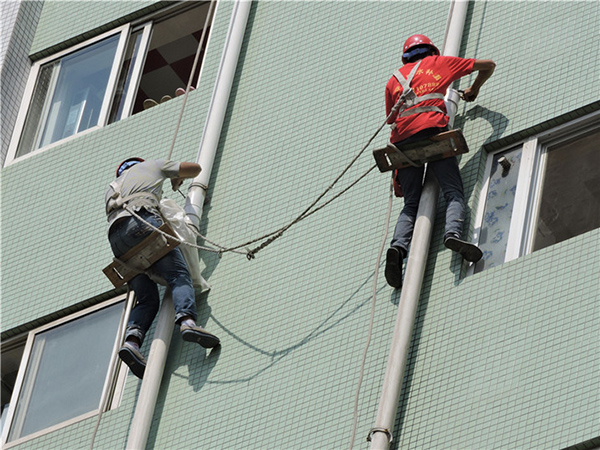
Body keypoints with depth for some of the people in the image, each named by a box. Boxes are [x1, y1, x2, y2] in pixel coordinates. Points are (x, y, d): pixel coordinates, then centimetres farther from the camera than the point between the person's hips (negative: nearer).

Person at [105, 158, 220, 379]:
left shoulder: (111, 188, 42)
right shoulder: (152, 166, 31)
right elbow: (194, 168, 34)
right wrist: (177, 179, 54)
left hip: (116, 237, 5)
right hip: (143, 221, -5)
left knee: (147, 299, 2)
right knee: (178, 275, -15)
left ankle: (132, 340, -24)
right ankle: (187, 320, -44)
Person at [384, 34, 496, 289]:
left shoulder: (394, 79, 32)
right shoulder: (439, 63, 27)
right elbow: (488, 65, 34)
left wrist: (396, 176, 31)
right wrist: (474, 90, 54)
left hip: (403, 139, 3)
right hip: (432, 129, -3)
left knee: (411, 203, 3)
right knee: (453, 192, -8)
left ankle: (398, 246, -25)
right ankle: (453, 233, -38)